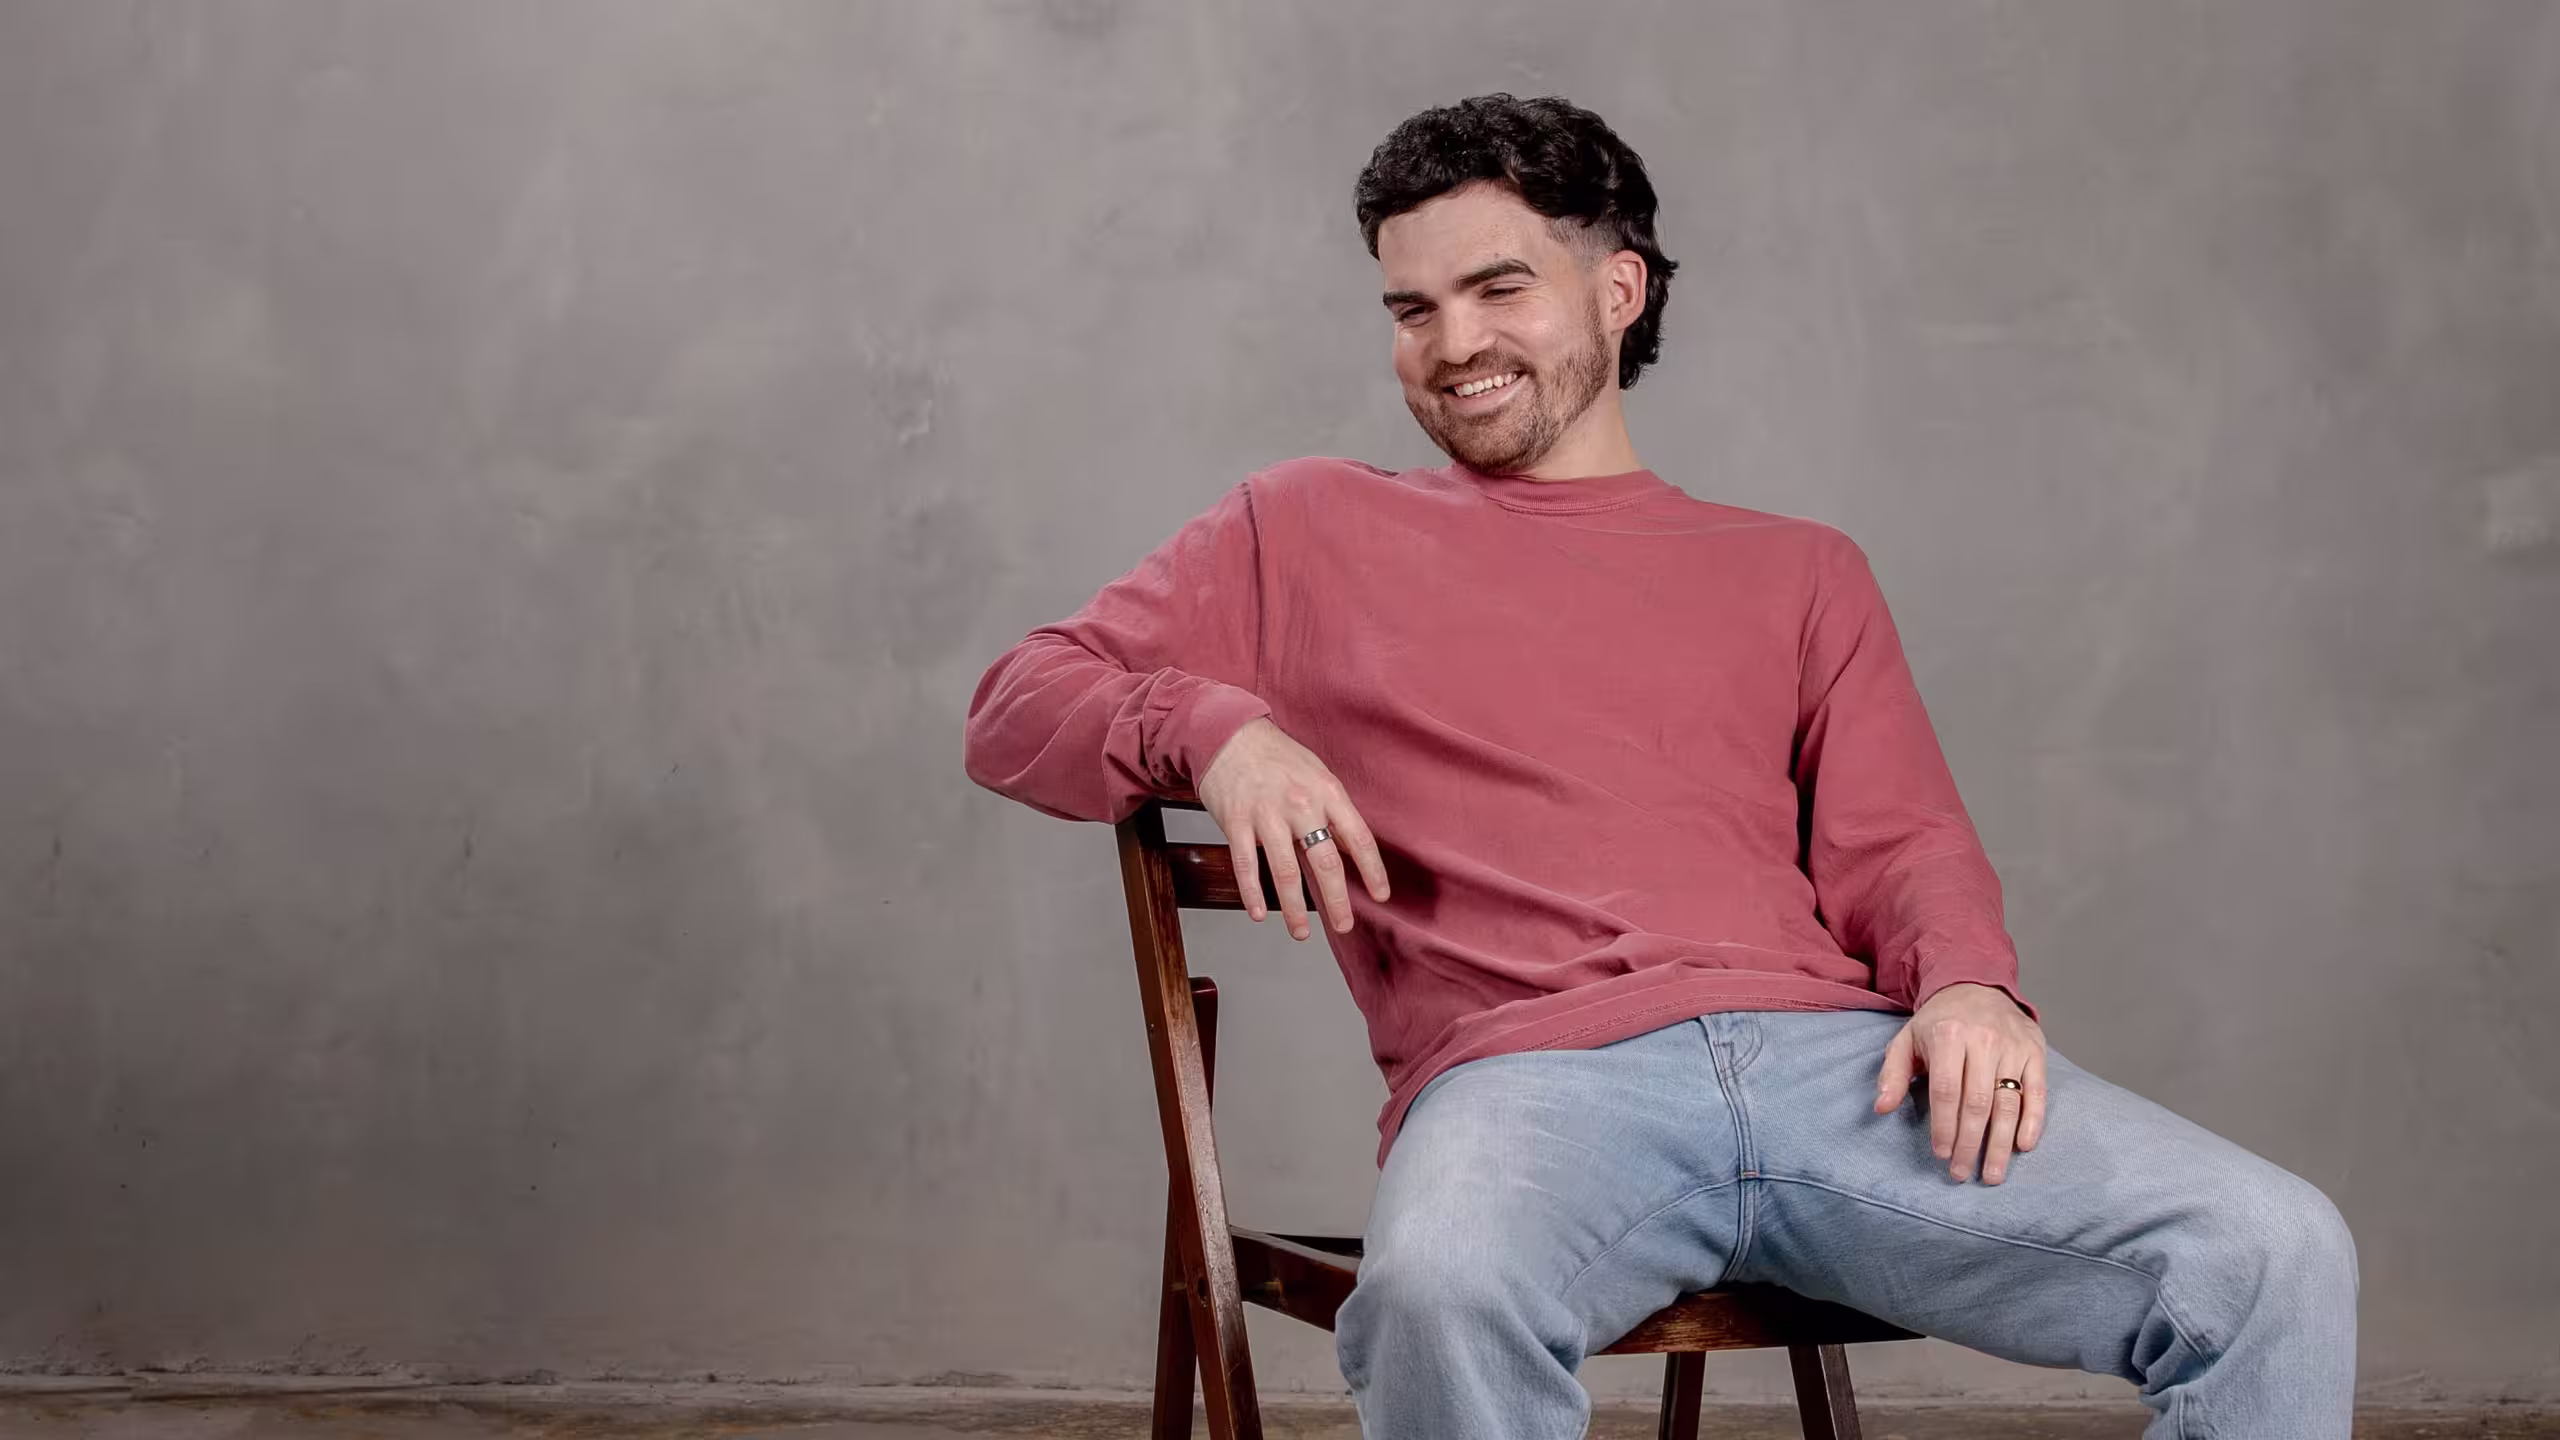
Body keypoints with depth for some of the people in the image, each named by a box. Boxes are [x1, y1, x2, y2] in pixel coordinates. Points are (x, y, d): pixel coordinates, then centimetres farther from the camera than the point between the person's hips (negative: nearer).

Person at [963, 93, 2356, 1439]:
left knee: (2272, 1252, -21)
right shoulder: (1306, 533, 25)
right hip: (1528, 1071, -2)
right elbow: (1016, 707, 21)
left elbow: (1899, 846, 18)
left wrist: (1968, 983, -6)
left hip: (1840, 1054, 3)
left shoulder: (1797, 571, 28)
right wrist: (1214, 730, -1)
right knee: (1443, 1294, -41)